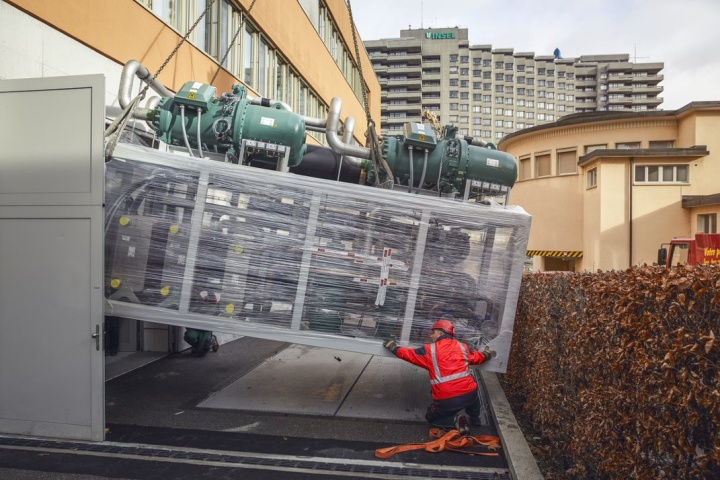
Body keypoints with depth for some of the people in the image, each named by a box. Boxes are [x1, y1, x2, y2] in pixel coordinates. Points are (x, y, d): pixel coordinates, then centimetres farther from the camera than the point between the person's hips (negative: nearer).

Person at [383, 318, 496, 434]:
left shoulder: (430, 350, 0)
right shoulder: (462, 347, 10)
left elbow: (407, 354, 7)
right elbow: (478, 357, 26)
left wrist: (392, 346, 24)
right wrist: (487, 354, 48)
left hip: (447, 400, -4)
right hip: (469, 395, 4)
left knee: (431, 418, 24)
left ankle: (455, 421, -1)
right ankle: (475, 418, 39)